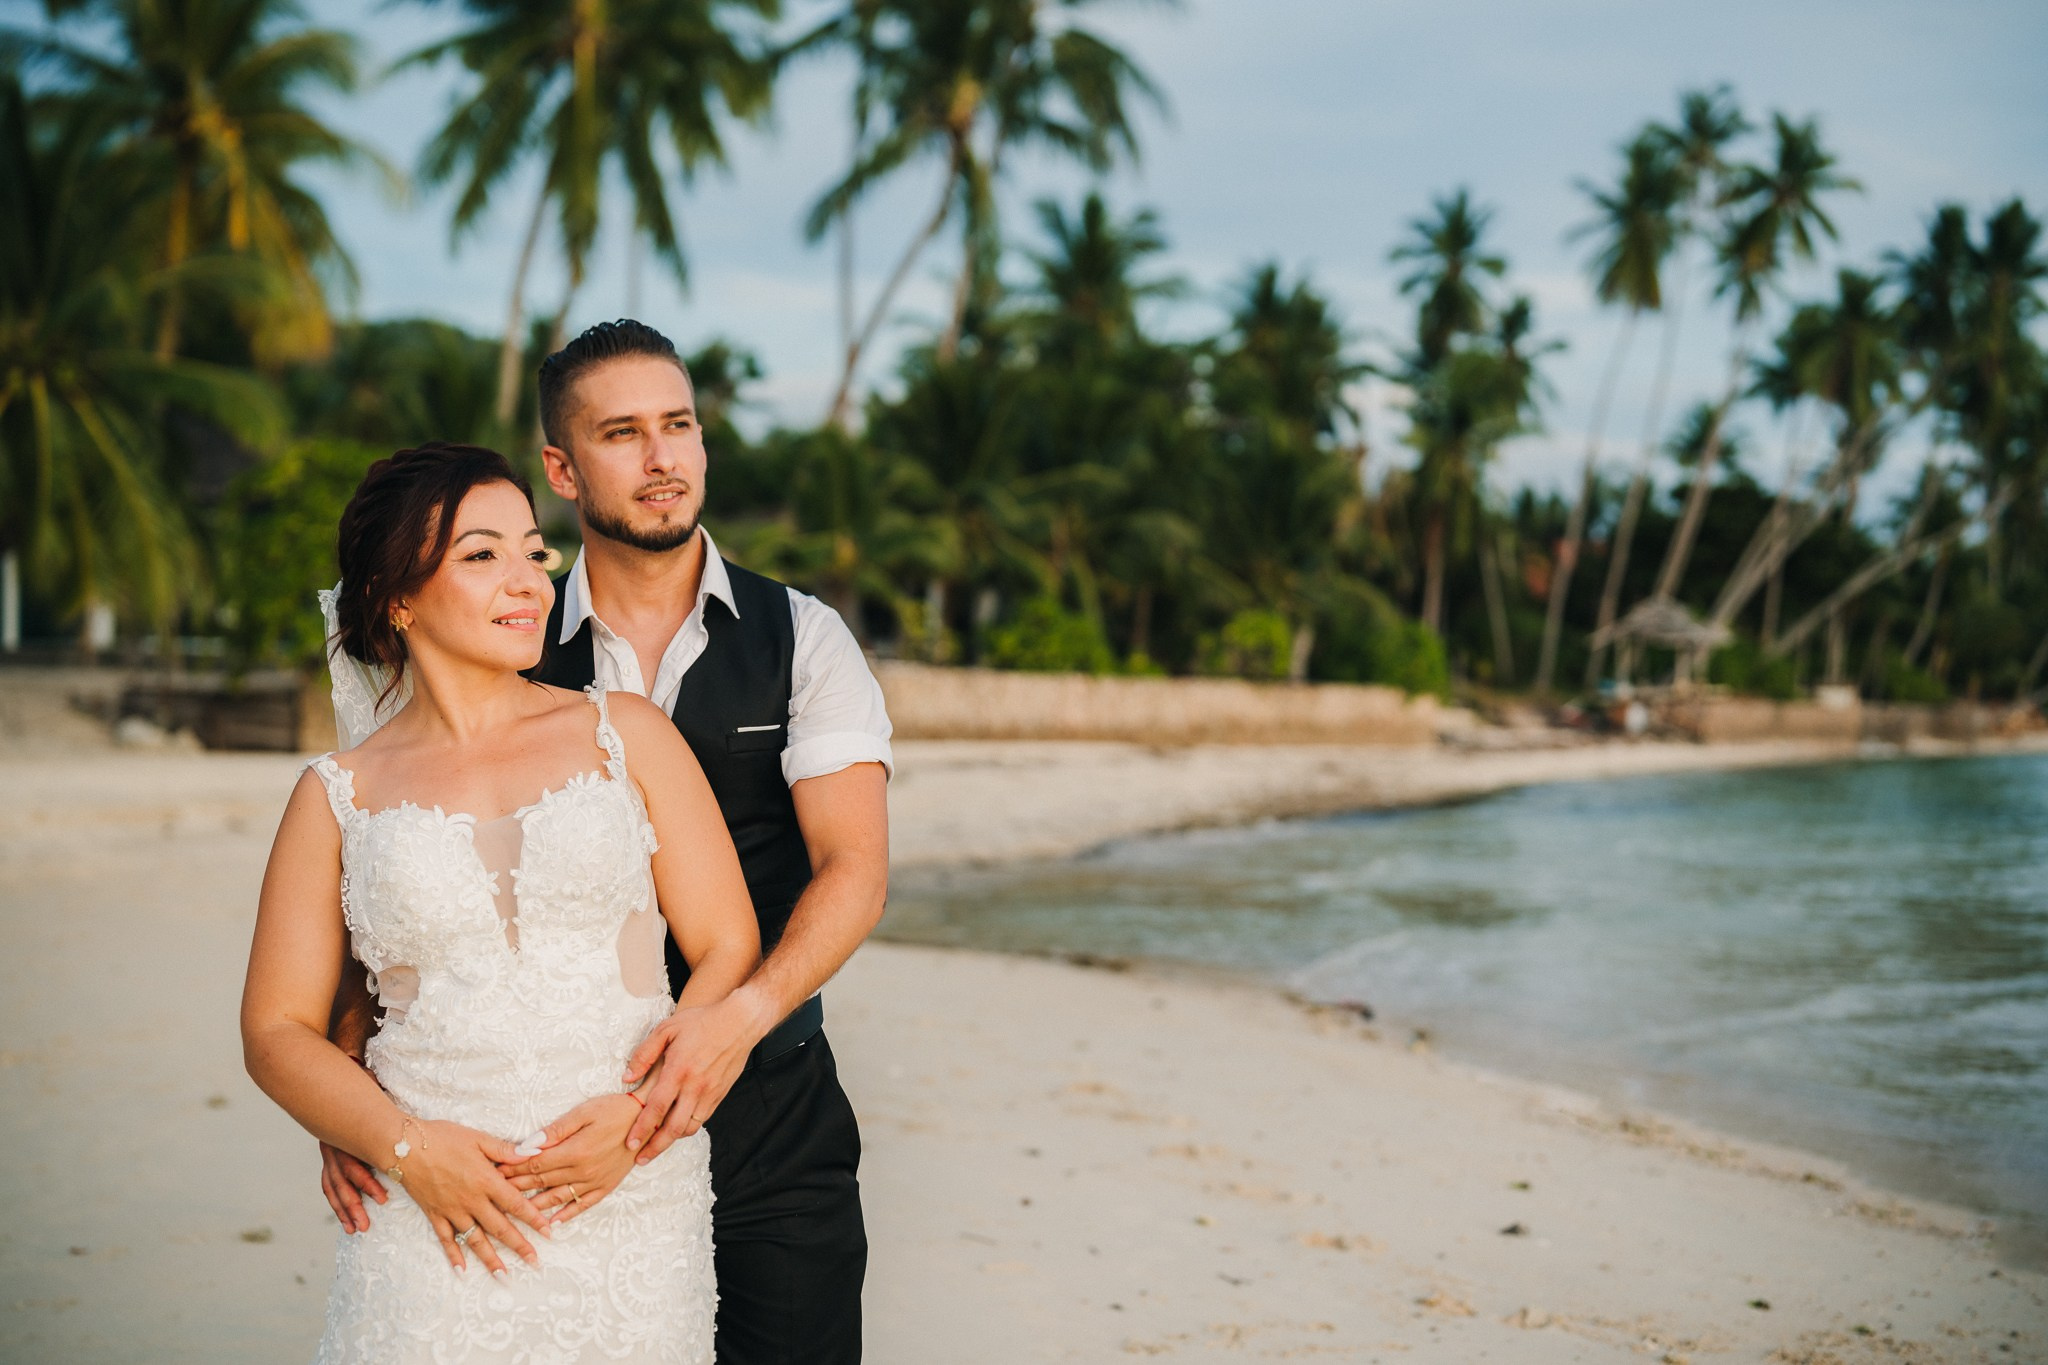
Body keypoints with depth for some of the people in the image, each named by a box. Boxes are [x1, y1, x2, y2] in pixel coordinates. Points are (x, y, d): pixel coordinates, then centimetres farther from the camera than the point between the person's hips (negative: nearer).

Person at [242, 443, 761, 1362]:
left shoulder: (625, 735, 5)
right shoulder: (339, 796, 5)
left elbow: (729, 950, 2)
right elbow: (277, 1028, 6)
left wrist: (641, 1107, -12)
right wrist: (404, 1145, -10)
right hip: (437, 1221, 0)